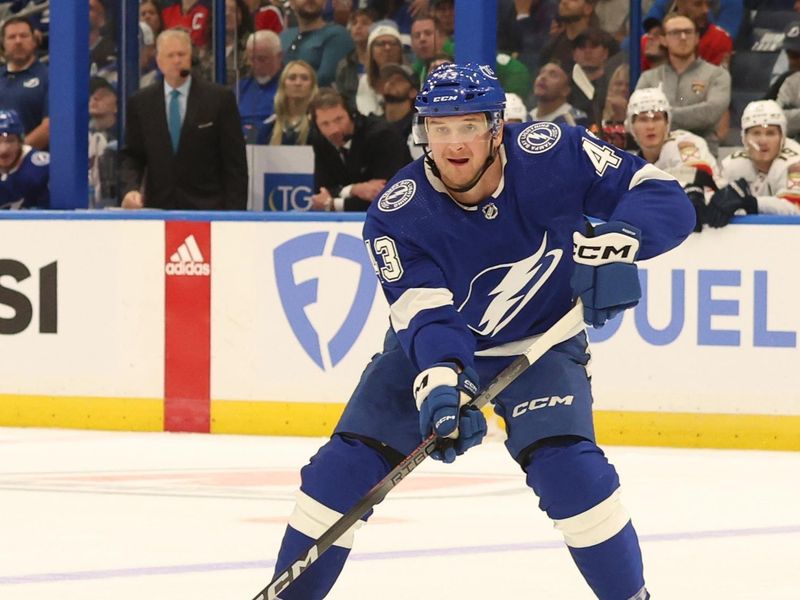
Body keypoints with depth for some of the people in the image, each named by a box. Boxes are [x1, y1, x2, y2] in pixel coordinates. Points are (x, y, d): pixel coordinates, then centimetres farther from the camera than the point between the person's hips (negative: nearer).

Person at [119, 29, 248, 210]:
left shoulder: (220, 98, 0)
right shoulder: (140, 102, 8)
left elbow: (235, 162, 0)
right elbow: (132, 156, 11)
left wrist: (234, 213, -8)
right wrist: (131, 188, -10)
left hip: (207, 208, -2)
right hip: (158, 207, 2)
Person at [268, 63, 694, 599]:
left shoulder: (550, 154, -23)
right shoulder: (397, 216, -22)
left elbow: (664, 197, -21)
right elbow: (427, 317, -31)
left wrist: (618, 239, -42)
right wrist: (441, 382, -51)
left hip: (541, 343, -1)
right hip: (437, 351, 1)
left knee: (567, 466, -24)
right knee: (346, 466, -8)